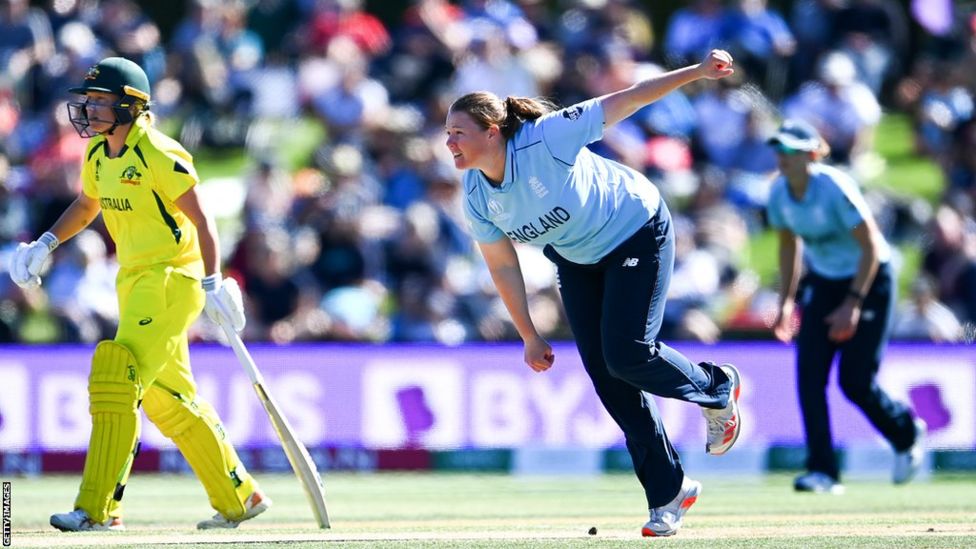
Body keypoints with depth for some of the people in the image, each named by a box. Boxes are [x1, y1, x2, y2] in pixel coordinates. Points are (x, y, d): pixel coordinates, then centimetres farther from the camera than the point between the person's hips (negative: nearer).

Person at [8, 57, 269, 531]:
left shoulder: (159, 155, -17)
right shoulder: (98, 154, 8)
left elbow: (200, 218, -18)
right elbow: (87, 206, 26)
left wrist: (212, 282, -26)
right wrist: (46, 244, 13)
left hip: (173, 278, -9)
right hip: (133, 281, 9)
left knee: (116, 379, -18)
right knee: (168, 401, 15)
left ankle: (98, 509, -18)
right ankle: (239, 499, 27)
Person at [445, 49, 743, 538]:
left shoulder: (546, 138, -32)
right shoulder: (476, 199, -14)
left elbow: (626, 101, -26)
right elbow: (503, 267, -1)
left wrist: (698, 72, -26)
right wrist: (529, 337, 3)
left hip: (638, 235, -6)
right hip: (577, 261, 6)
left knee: (627, 355, -17)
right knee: (606, 377, 0)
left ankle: (716, 389, 14)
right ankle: (667, 492, 9)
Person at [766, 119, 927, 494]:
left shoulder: (834, 188, -26)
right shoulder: (779, 193, -7)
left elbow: (871, 248, -21)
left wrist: (853, 304, -24)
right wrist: (786, 301, 7)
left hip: (868, 279, -6)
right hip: (823, 281, 6)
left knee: (856, 381, -8)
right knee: (809, 373, -11)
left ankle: (907, 433, 23)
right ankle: (823, 471, -10)